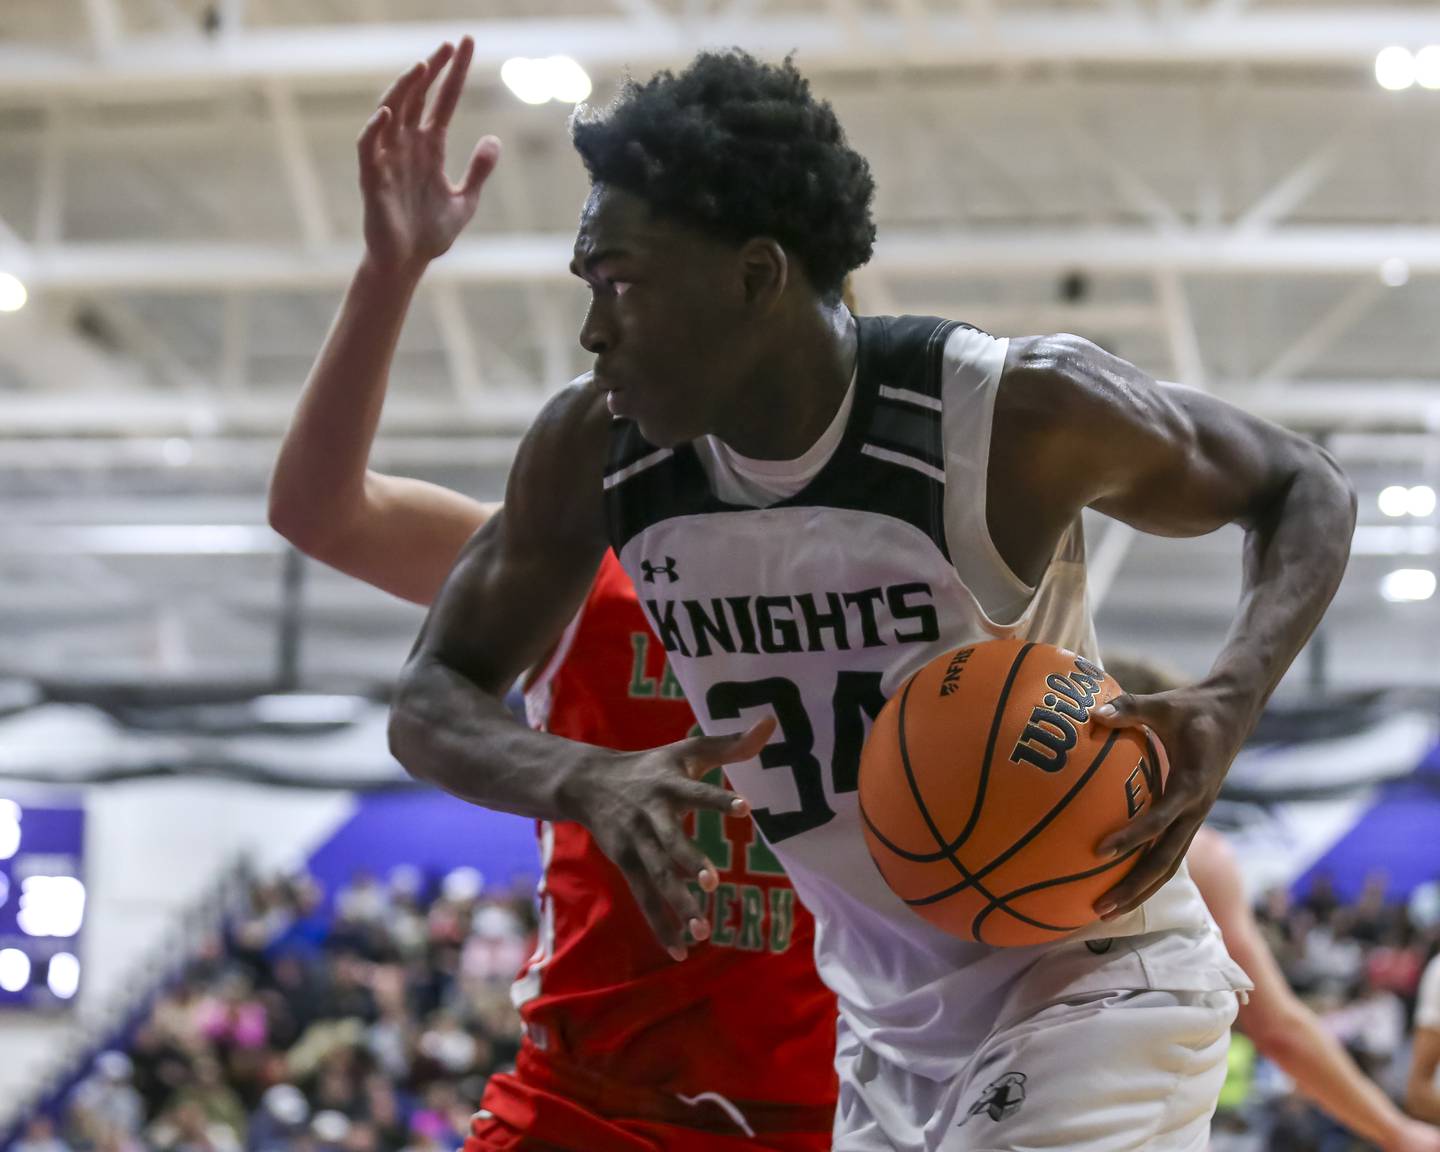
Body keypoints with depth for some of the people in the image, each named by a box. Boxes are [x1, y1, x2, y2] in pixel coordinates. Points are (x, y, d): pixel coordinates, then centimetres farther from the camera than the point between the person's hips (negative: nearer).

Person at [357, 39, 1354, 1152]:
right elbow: (432, 704, -2)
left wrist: (1229, 705, -27)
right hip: (890, 1030, 6)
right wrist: (588, 780, -25)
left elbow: (1307, 490, -7)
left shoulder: (1021, 414, -23)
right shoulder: (590, 453, -10)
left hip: (1089, 986, -6)